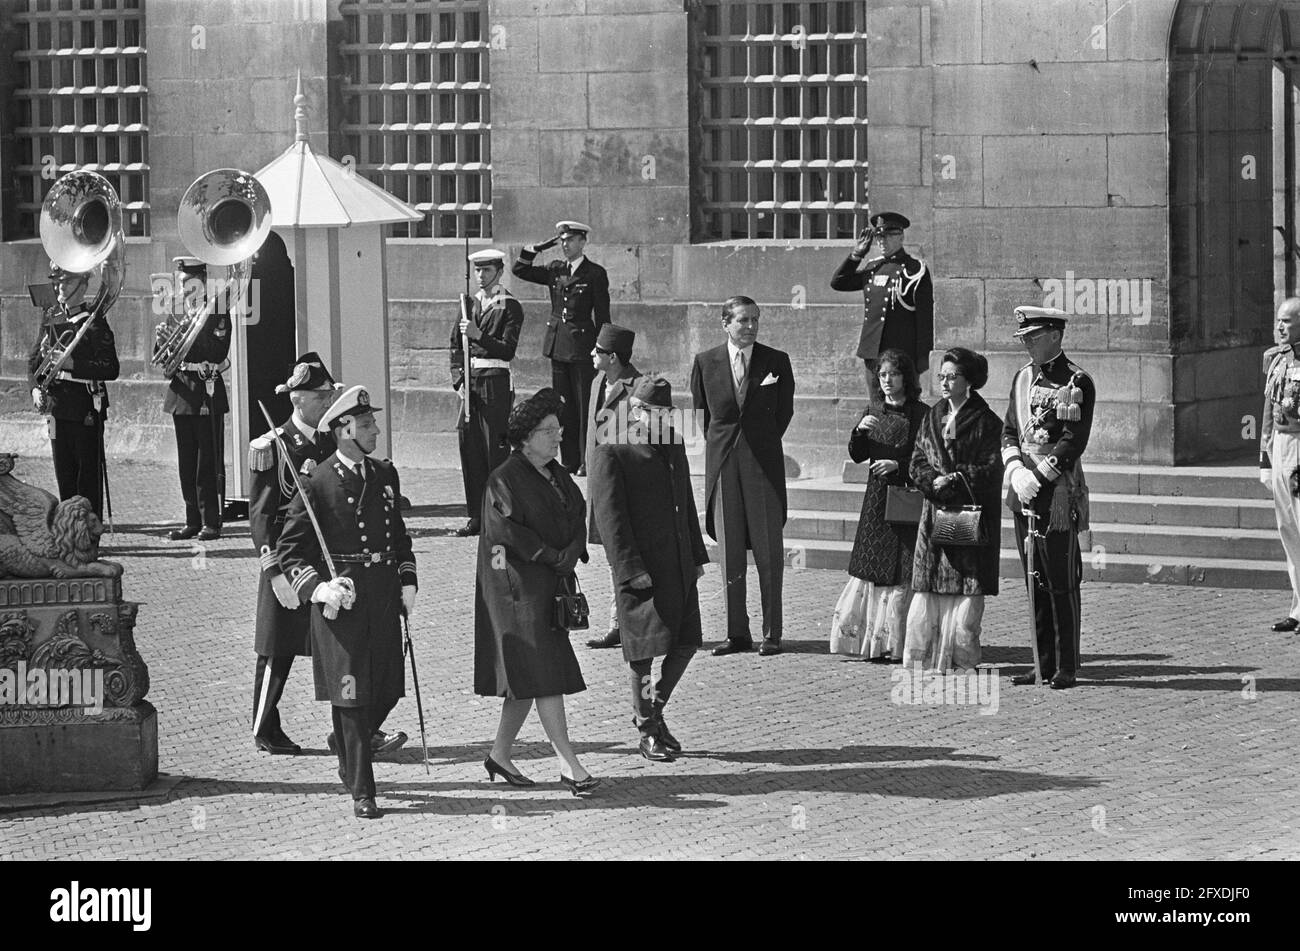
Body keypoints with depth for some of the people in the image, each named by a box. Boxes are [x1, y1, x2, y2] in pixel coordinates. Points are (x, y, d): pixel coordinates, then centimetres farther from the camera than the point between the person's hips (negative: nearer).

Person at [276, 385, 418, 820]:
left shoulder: (385, 475, 11)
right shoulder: (319, 483, -8)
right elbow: (289, 550, -5)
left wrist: (407, 583, 9)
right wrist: (318, 588, -19)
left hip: (384, 596, 6)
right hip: (342, 597, -6)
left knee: (387, 691, 9)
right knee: (351, 696, -3)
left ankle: (349, 753, 36)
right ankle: (361, 791, 3)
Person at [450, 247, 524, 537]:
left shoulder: (510, 307, -1)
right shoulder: (470, 304, 16)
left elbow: (508, 350, -10)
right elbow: (456, 346, 17)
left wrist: (478, 335, -21)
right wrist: (458, 378, 4)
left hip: (496, 382, -5)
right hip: (469, 382, 5)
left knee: (496, 448, -8)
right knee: (470, 448, 3)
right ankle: (476, 515, 9)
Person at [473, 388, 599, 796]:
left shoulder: (557, 474, 14)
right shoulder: (504, 480, -12)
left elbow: (579, 514, 13)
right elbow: (504, 530, -19)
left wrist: (572, 552, -6)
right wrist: (552, 557, -16)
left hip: (551, 584, 9)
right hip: (518, 587, -8)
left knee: (529, 679, 11)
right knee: (543, 674, -10)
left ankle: (500, 754, 23)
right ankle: (568, 764, -12)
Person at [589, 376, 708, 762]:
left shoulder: (674, 448, 15)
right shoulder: (611, 455, -8)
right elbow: (610, 518, -13)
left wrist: (697, 556, 18)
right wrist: (630, 569, -18)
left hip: (678, 567, 7)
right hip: (641, 569, -7)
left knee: (686, 642, 8)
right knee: (645, 650, -1)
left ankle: (654, 710, 27)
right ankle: (647, 732, 11)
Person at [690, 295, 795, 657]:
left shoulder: (777, 361, 2)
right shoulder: (705, 363, 5)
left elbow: (785, 410, 10)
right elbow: (700, 411, 14)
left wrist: (763, 445, 9)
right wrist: (718, 446, 10)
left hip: (764, 463, -1)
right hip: (723, 463, 2)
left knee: (768, 549, -2)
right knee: (729, 552, 3)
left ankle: (771, 633, 2)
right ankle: (736, 633, 9)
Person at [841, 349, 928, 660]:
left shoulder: (921, 415, -3)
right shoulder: (874, 414, 13)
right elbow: (857, 456, 7)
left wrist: (898, 465, -15)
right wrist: (860, 431, -11)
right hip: (877, 500, 5)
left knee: (902, 574, -9)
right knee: (875, 575, 5)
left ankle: (897, 643, -8)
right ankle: (877, 643, 10)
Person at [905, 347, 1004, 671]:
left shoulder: (986, 422, -3)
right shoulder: (932, 417, 13)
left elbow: (989, 471, -8)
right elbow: (918, 462, 10)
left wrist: (953, 481, -14)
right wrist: (934, 481, -10)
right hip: (935, 512, 5)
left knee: (966, 592, -5)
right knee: (928, 589, 1)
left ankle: (962, 661, -1)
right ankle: (921, 658, 5)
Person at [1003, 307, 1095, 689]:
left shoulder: (1077, 382, -7)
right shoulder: (1022, 377, 14)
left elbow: (1074, 442, -13)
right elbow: (1010, 432, 13)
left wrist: (1038, 477, -15)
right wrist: (1017, 472, -4)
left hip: (1058, 489, -7)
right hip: (1024, 488, 7)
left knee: (1062, 583, -4)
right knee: (1034, 582, 9)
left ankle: (1066, 667, 1)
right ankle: (1043, 663, 14)